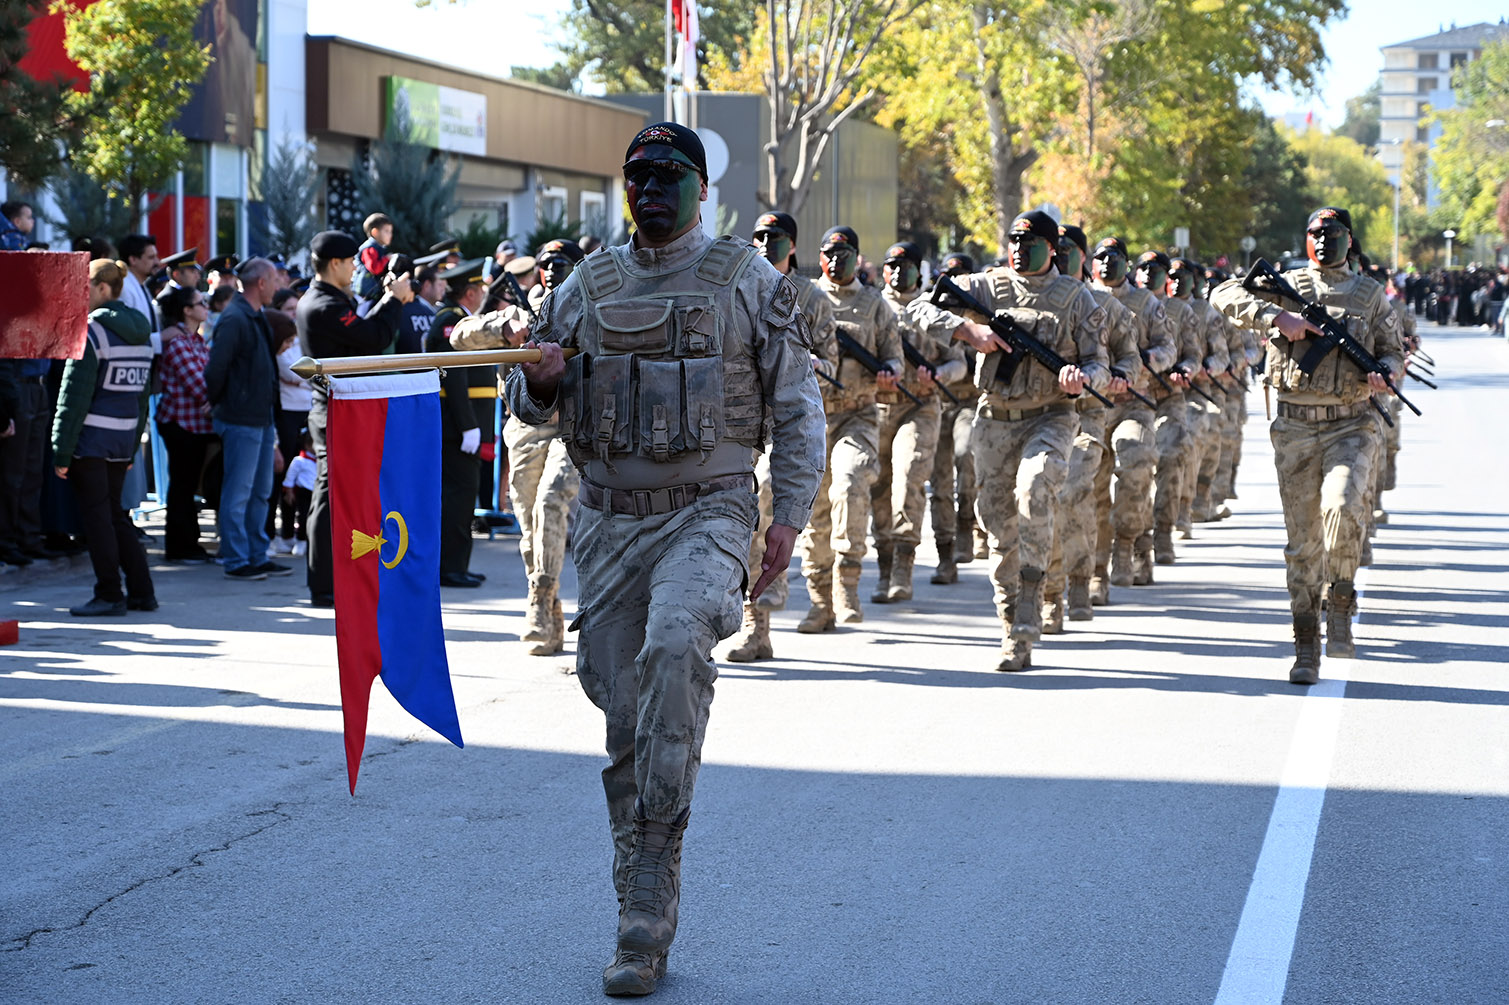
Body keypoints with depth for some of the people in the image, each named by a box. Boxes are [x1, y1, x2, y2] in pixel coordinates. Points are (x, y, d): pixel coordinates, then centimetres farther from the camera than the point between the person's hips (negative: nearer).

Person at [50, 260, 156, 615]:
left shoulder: (92, 331, -13)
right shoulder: (141, 332, 11)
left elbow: (74, 396, -14)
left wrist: (61, 451, -11)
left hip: (91, 439, -7)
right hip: (124, 439, 7)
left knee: (96, 516, 1)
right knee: (115, 515, 15)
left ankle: (109, 595, 4)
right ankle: (141, 592, 15)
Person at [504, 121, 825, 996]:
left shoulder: (750, 281, 2)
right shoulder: (589, 285, 10)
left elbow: (798, 406, 4)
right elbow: (529, 402, 17)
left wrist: (791, 515, -5)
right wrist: (539, 381, -7)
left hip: (707, 512, -4)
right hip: (610, 521, 4)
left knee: (675, 645, -32)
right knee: (624, 719, 5)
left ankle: (656, 865, -24)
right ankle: (644, 922, 16)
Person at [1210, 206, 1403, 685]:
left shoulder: (1370, 294, 10)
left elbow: (1393, 352, 15)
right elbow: (1224, 295, -3)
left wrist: (1383, 374, -8)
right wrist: (1278, 317, -15)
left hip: (1350, 425, 0)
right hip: (1294, 428, 1)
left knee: (1342, 506, -27)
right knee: (1302, 539, 2)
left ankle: (1340, 600, -4)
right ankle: (1306, 647, 10)